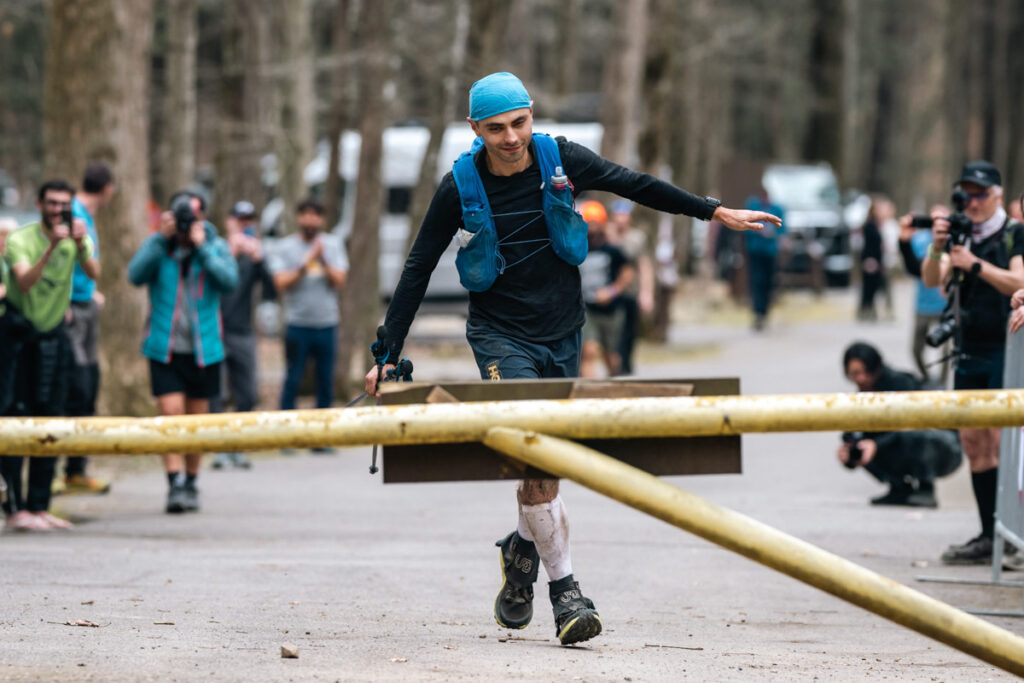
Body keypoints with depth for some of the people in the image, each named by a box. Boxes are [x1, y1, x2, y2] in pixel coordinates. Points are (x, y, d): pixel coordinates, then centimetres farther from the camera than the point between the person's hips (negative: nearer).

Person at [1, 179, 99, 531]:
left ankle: (39, 506, 11)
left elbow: (94, 274, -18)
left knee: (50, 419, 5)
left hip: (53, 334, 5)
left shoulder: (77, 237, 0)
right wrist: (52, 246, -39)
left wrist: (81, 245, -36)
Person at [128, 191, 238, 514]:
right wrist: (161, 238, -19)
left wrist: (201, 247, -19)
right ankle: (175, 484, -15)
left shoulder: (216, 247, 2)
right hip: (165, 350, -1)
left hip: (204, 350, 1)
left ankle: (191, 484, 24)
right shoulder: (157, 245, 0)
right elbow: (136, 275, -15)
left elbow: (229, 279, -14)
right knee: (171, 414, -13)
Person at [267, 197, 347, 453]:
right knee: (292, 381, -4)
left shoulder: (333, 244, 9)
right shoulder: (284, 247, 3)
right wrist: (306, 265, -16)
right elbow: (281, 283, -6)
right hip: (297, 323, -2)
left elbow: (339, 281, 0)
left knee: (326, 382, 3)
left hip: (326, 323, 2)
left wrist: (323, 262, -15)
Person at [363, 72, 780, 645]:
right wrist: (388, 356, -6)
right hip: (500, 335, -3)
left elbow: (637, 187, 6)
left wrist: (716, 212, 8)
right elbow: (418, 271, -4)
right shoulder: (461, 188, -11)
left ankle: (523, 548, 36)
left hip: (563, 336, 3)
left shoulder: (562, 161, -6)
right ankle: (564, 589, -17)